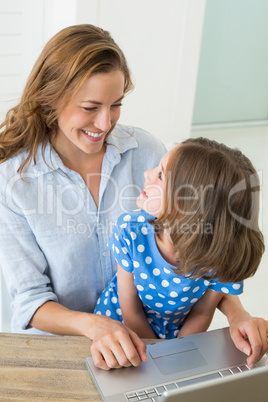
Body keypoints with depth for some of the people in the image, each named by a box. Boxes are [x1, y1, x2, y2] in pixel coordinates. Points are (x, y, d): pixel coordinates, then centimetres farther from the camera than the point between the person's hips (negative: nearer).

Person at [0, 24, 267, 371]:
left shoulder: (145, 150, -5)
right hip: (55, 340, 0)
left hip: (141, 339, 1)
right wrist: (92, 325, -29)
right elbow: (29, 300, -10)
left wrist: (236, 312, -17)